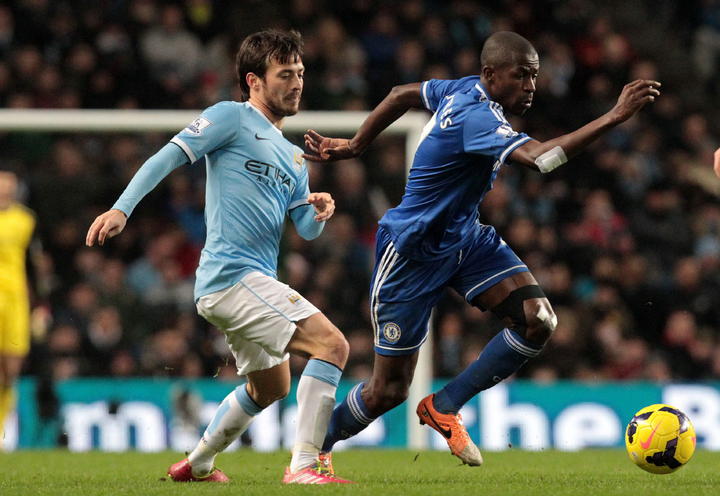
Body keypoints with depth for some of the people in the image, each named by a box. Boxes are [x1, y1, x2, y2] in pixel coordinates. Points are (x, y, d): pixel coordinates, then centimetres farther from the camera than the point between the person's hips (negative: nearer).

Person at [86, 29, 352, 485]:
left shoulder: (293, 157, 22)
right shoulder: (231, 118, -2)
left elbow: (307, 230, 15)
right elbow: (167, 158, -9)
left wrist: (320, 210, -9)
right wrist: (121, 209, -22)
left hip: (256, 282, 10)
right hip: (231, 272, -10)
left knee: (269, 387, 25)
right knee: (332, 344, -20)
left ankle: (197, 465, 40)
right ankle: (303, 466, -23)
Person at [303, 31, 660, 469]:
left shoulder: (465, 89, -3)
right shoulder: (476, 117, -30)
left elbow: (402, 95, 14)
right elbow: (541, 157, -45)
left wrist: (354, 146, 22)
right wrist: (615, 117, -49)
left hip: (464, 237, 9)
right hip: (413, 254, -9)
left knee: (538, 320, -15)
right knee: (388, 392, 1)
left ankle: (444, 408, 1)